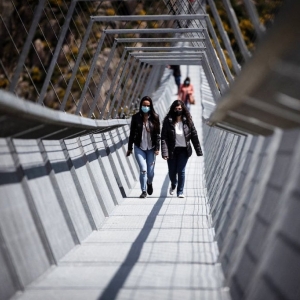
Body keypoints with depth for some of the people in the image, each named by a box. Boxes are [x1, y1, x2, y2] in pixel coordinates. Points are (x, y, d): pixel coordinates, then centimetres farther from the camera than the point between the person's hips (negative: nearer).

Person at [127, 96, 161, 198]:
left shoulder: (155, 117, -2)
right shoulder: (136, 117, -1)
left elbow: (158, 134, -1)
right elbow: (132, 134, 4)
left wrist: (157, 148, -7)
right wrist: (129, 148, 6)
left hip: (151, 148, 1)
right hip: (139, 148, 0)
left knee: (150, 171, 5)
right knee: (143, 169, -12)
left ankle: (149, 183, 38)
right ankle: (144, 191, 1)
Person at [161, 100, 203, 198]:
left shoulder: (187, 121, -4)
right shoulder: (168, 121, -9)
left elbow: (194, 136, 1)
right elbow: (164, 138, -12)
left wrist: (199, 151, 1)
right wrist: (164, 152, -21)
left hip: (184, 150, 0)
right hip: (172, 150, 0)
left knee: (181, 171, -5)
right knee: (172, 171, 10)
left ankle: (180, 192, 8)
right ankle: (173, 184, 42)